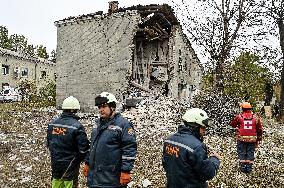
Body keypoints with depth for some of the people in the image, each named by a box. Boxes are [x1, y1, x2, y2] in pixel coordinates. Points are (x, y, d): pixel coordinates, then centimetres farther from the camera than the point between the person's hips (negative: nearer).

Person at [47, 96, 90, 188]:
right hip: (70, 167, -5)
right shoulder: (76, 126, -19)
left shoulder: (52, 124, 0)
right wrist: (76, 160, 1)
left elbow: (49, 144, 11)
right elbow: (84, 149, -18)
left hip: (55, 165, 6)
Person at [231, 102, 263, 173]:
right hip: (252, 139, 2)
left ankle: (243, 167, 13)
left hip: (241, 139, -2)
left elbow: (233, 124, 7)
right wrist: (258, 139, 14)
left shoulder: (239, 117, -7)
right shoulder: (256, 117, 0)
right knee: (250, 153, 11)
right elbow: (259, 129, 6)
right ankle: (249, 168, 15)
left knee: (241, 153, 9)